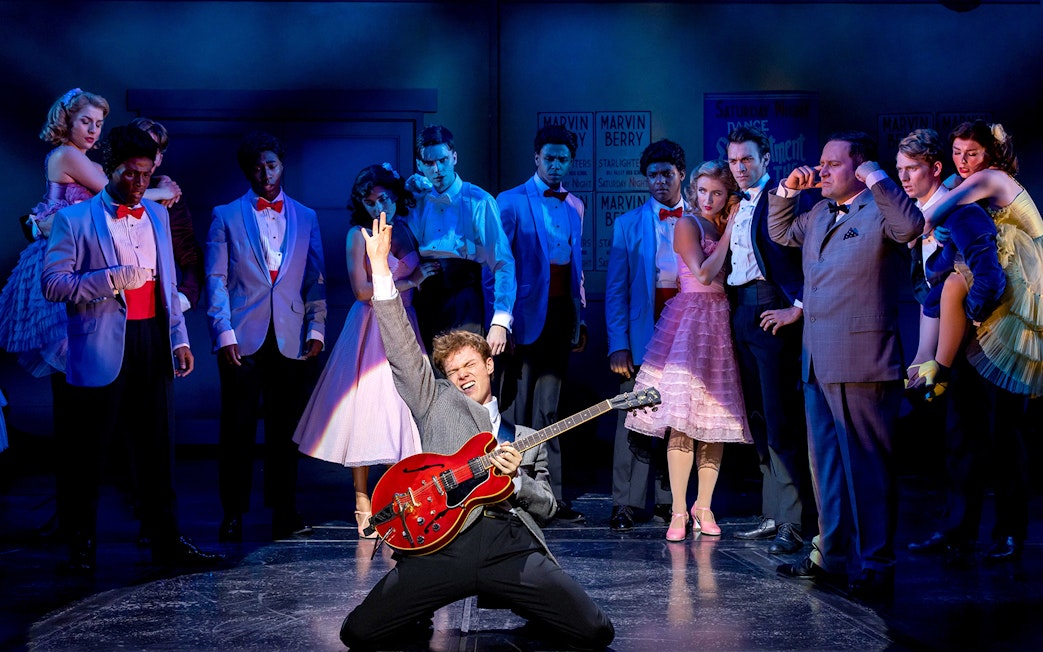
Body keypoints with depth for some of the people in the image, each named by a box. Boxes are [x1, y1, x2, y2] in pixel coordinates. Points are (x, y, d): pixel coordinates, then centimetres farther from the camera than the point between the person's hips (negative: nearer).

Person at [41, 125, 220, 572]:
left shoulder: (157, 215, 16)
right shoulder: (74, 219, -2)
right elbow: (53, 284, -9)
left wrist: (180, 338, 13)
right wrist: (112, 280, -17)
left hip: (153, 341, 5)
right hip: (102, 348, -5)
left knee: (158, 445, 7)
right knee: (88, 451, 2)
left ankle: (166, 540, 13)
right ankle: (80, 545, 13)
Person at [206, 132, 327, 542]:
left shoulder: (305, 217, 15)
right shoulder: (226, 216, 8)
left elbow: (316, 279, 12)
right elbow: (216, 278, 2)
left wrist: (316, 327, 1)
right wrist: (224, 332, -8)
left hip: (291, 338, 2)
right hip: (243, 337, -2)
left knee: (286, 428, 4)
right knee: (237, 428, 0)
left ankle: (284, 511, 11)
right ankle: (233, 513, 8)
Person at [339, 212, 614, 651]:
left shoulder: (527, 439, 28)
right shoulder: (437, 404, 21)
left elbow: (546, 506, 22)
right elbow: (402, 351, 9)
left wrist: (516, 479, 0)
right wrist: (380, 268, 0)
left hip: (511, 547, 2)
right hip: (442, 540, -1)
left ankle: (528, 616, 15)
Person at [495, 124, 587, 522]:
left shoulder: (575, 206, 16)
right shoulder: (511, 202, -1)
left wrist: (580, 319, 14)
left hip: (560, 316, 5)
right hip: (526, 316, -5)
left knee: (548, 411, 8)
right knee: (517, 411, -2)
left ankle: (550, 498, 9)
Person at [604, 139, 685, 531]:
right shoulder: (628, 225, 9)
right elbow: (615, 290, 5)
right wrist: (617, 345, -5)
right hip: (643, 333, -1)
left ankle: (671, 500, 14)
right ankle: (625, 503, 1)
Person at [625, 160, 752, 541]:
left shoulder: (725, 228, 15)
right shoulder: (687, 224, -1)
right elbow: (703, 273, -14)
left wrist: (735, 224, 4)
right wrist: (730, 232, -7)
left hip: (721, 325, 6)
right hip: (689, 321, -6)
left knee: (715, 421, 4)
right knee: (683, 422, -9)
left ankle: (703, 507, 11)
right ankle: (679, 512, -7)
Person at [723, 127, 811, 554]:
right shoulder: (739, 206, 18)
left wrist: (798, 307, -18)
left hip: (771, 311, -9)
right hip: (741, 311, 9)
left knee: (780, 418, -10)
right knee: (758, 418, 11)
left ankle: (793, 522, -8)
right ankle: (772, 514, 18)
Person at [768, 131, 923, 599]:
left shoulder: (880, 212, -9)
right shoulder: (819, 214, 16)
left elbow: (911, 226, -29)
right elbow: (780, 232, 31)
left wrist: (874, 177, -24)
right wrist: (787, 189, 16)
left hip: (862, 364, -9)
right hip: (818, 363, 9)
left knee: (868, 466, -3)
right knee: (826, 464, 15)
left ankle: (875, 566, 3)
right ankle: (833, 556, 25)